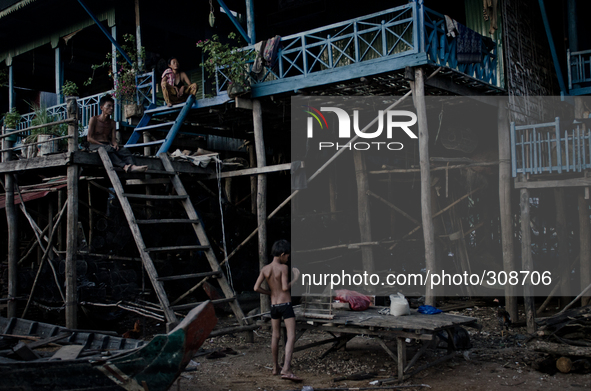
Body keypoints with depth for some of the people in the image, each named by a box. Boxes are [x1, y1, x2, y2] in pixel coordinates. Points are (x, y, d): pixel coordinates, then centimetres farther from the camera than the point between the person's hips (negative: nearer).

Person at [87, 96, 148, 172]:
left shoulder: (112, 123, 18)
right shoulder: (94, 119, 3)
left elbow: (113, 139, 9)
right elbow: (89, 138, -4)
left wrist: (115, 144, -16)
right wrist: (102, 145, -17)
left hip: (108, 145, 5)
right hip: (95, 145, -5)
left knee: (124, 150, -27)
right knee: (109, 149, -39)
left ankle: (132, 166, -56)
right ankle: (125, 166, -60)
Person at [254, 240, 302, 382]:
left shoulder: (265, 269, 3)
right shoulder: (283, 267, -11)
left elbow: (256, 288, -3)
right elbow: (285, 288, -18)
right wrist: (295, 278, -1)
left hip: (273, 305, 6)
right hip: (286, 305, -6)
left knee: (276, 335, 20)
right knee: (291, 336, -8)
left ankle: (275, 367, 28)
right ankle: (286, 369, -22)